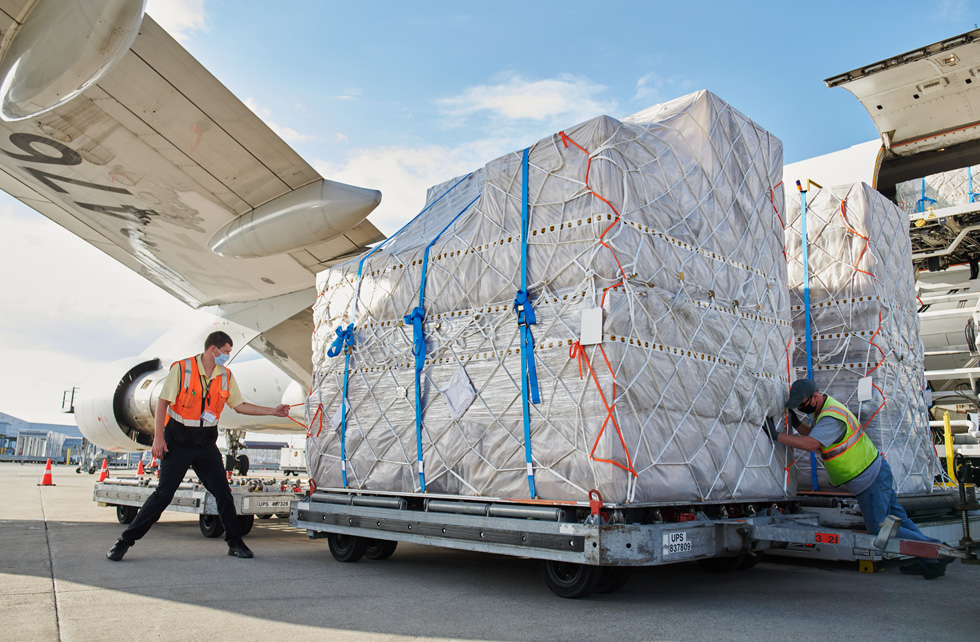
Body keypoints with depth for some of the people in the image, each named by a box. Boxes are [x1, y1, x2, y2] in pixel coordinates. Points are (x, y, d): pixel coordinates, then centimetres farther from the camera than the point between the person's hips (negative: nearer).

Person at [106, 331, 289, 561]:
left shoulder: (226, 376, 5)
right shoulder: (182, 369, -9)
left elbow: (240, 405, 11)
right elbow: (163, 402, -9)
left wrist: (273, 411, 5)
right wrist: (158, 437, -15)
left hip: (206, 443, 4)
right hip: (178, 442, -4)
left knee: (223, 492, 3)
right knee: (164, 493, -4)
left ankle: (235, 542, 14)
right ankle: (125, 540, 11)